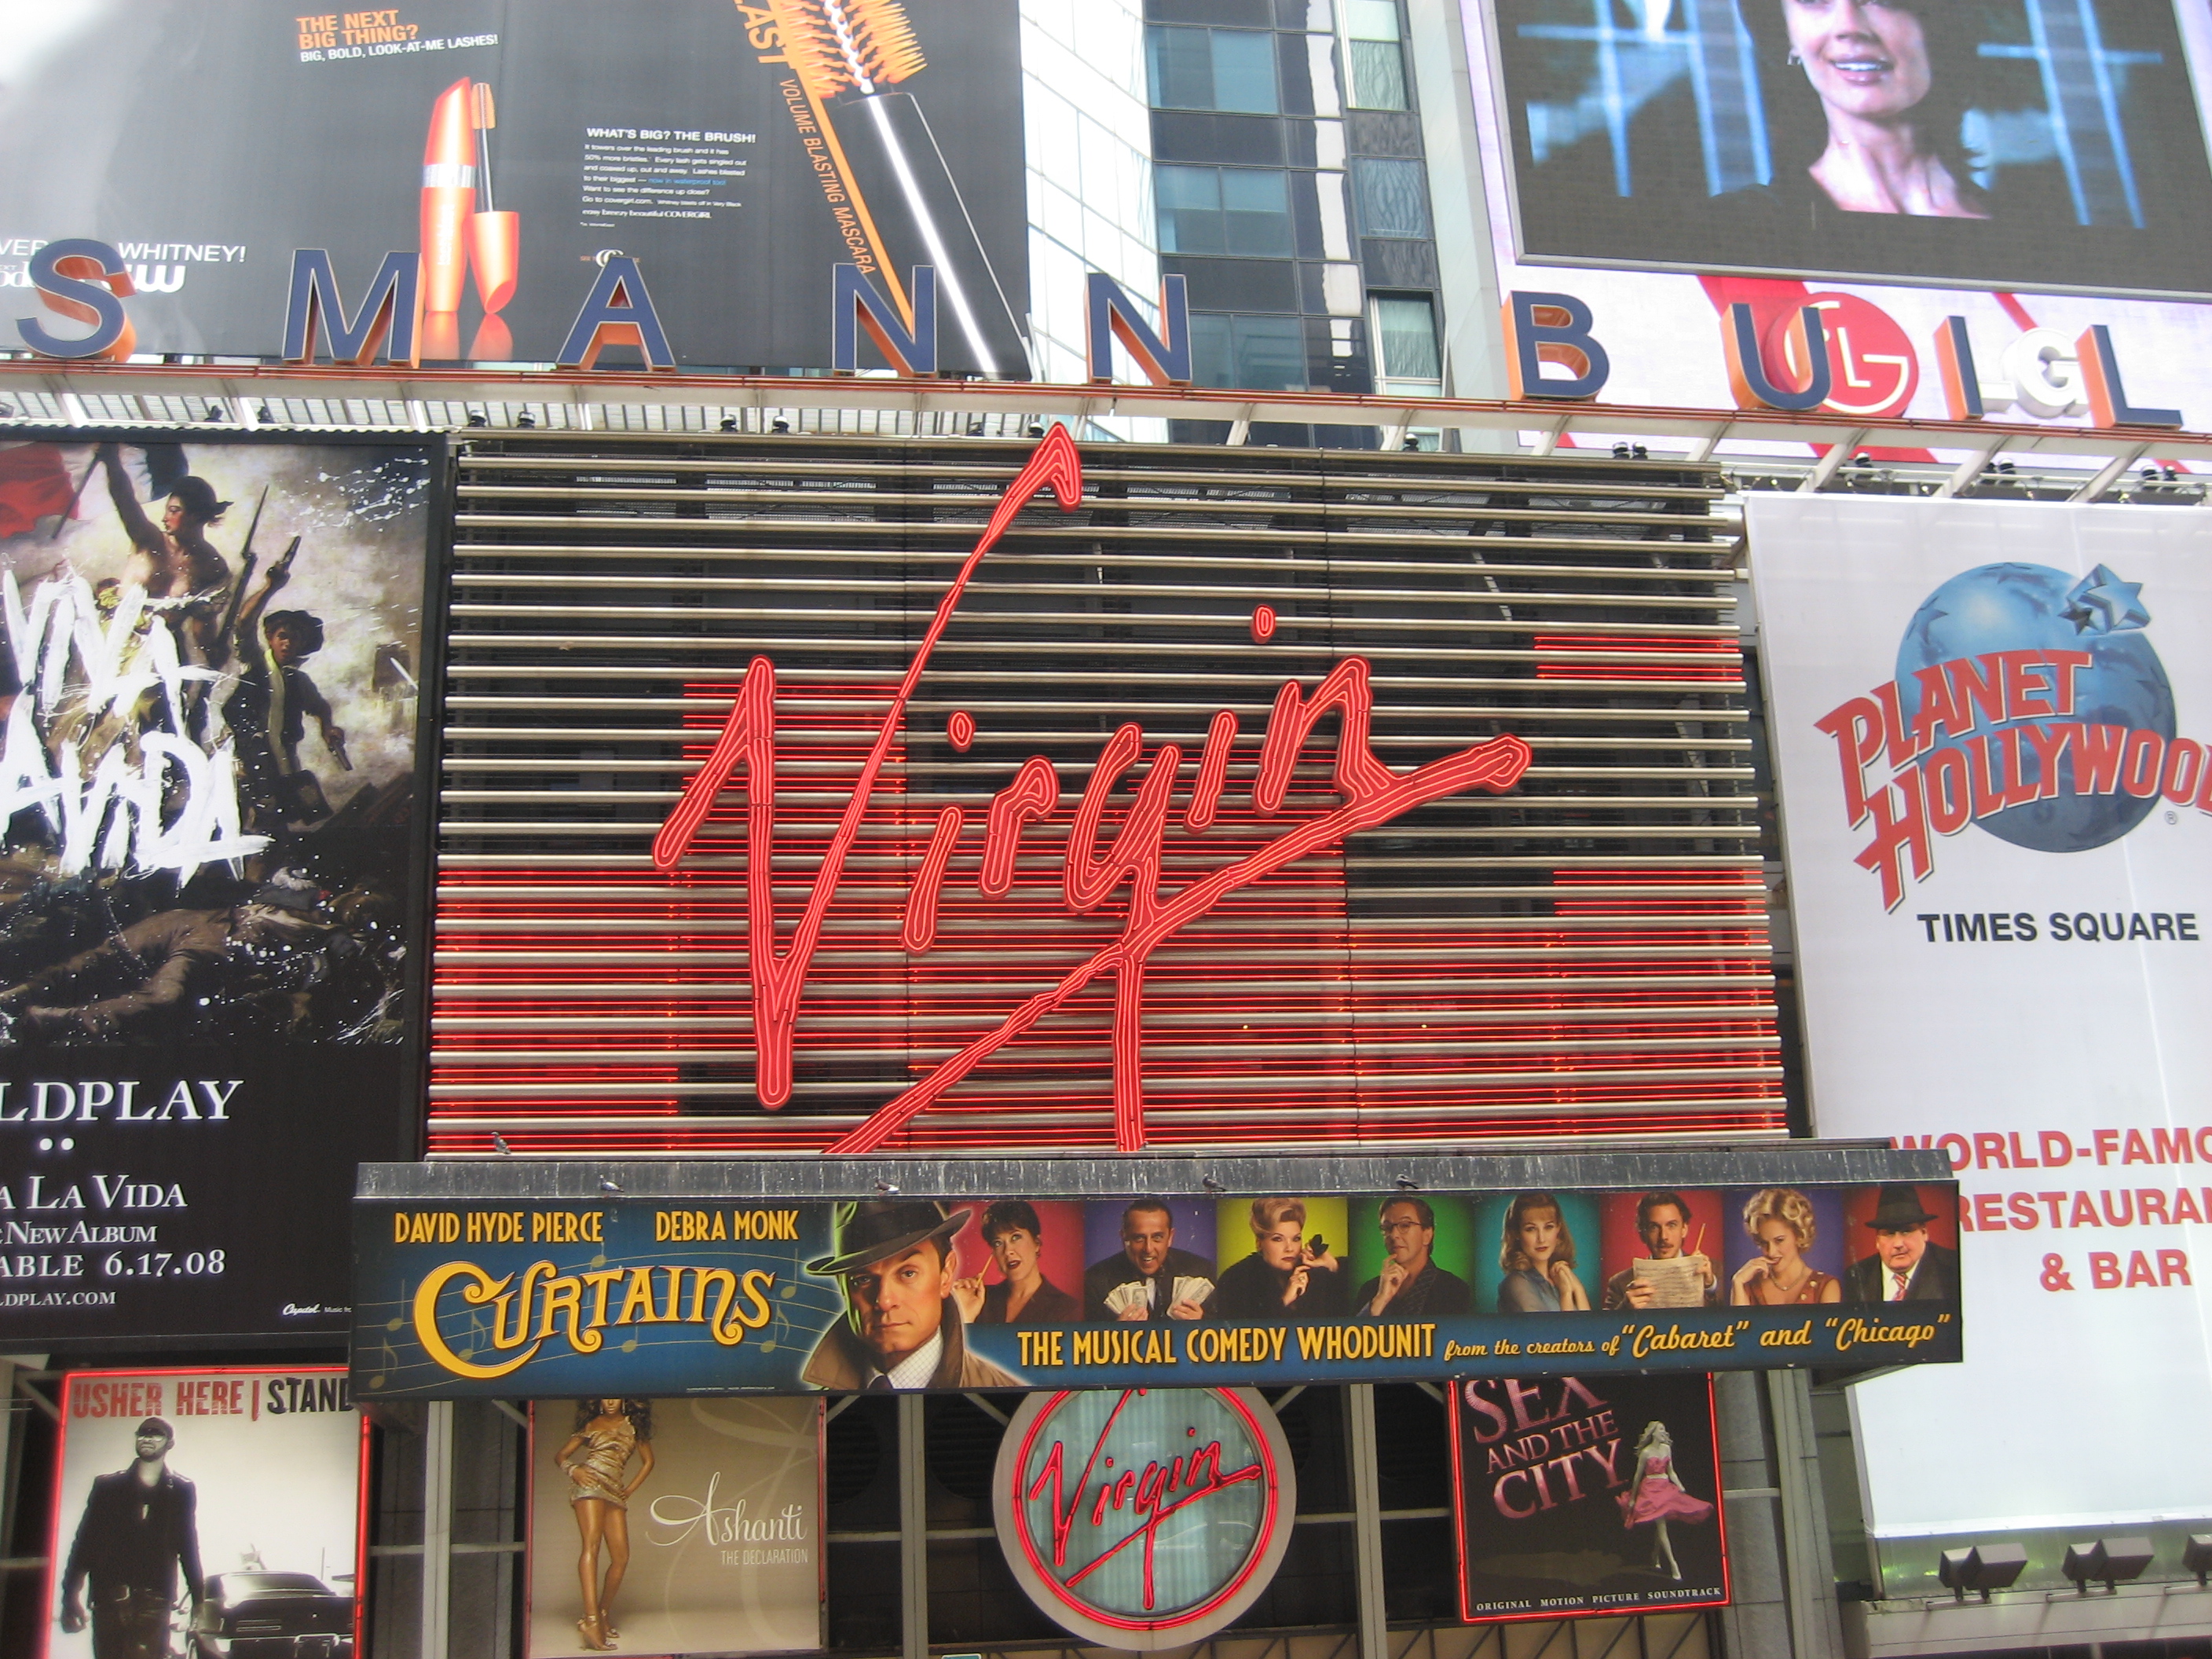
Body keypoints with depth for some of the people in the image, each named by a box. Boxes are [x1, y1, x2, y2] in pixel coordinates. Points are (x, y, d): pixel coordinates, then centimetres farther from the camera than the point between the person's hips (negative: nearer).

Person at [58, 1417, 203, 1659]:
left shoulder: (181, 1491, 12)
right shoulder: (107, 1486, 13)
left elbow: (188, 1548, 12)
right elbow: (85, 1541, 9)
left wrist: (198, 1600, 8)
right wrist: (71, 1595, 1)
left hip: (153, 1601, -1)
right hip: (108, 1600, 2)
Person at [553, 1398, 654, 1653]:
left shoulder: (634, 1425, 18)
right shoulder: (592, 1425, 13)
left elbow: (648, 1461, 25)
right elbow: (560, 1456, 12)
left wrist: (630, 1489, 13)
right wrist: (573, 1469, -10)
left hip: (615, 1492, 5)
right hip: (590, 1485, -4)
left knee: (621, 1557, -4)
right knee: (592, 1544, -23)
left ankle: (603, 1614, 13)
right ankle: (591, 1620, -36)